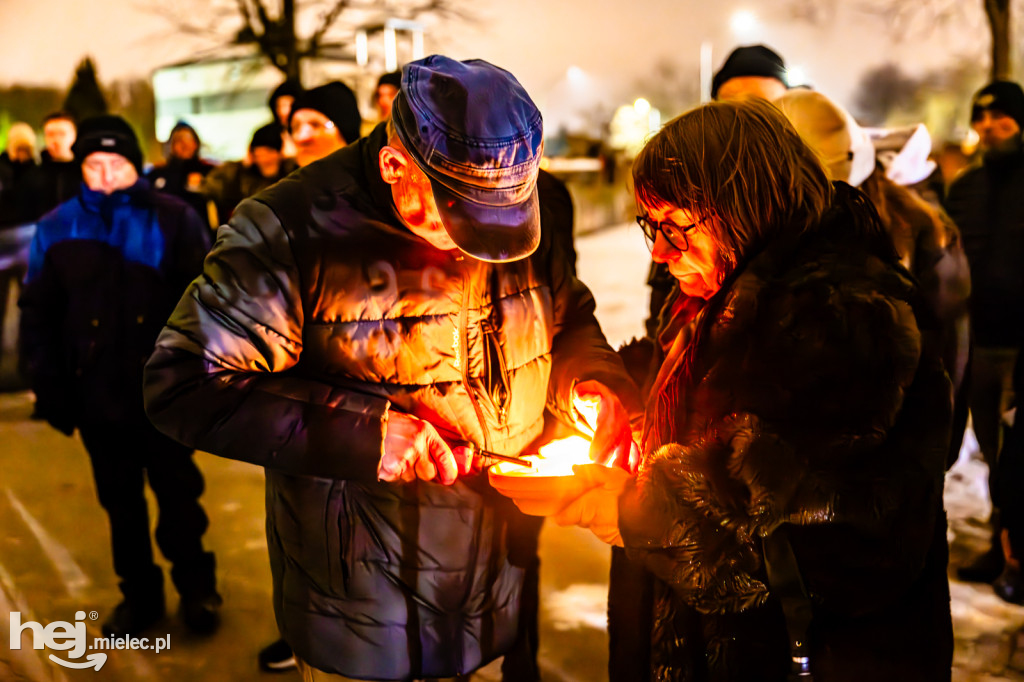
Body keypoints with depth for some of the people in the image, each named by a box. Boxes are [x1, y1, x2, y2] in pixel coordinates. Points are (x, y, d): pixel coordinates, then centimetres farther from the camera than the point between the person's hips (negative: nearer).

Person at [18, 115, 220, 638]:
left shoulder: (173, 221, -4)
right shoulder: (56, 230, 2)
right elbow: (37, 316, 6)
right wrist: (50, 388, 0)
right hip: (97, 396, 2)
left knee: (178, 494, 11)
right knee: (120, 501, 14)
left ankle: (195, 585, 30)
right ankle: (139, 593, 31)